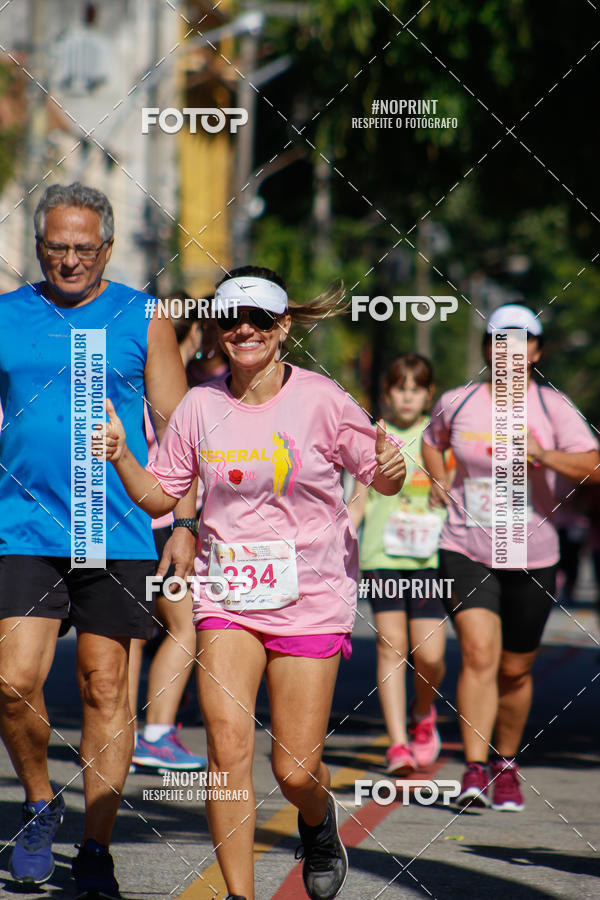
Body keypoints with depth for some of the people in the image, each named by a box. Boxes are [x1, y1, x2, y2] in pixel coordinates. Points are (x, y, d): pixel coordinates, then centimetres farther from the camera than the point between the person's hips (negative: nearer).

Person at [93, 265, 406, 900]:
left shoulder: (322, 401, -6)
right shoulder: (200, 407, 2)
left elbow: (382, 480, 4)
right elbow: (160, 495, 9)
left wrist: (391, 468, -19)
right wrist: (120, 456, -8)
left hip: (310, 598, -2)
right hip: (226, 593, 2)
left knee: (294, 771, -1)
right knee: (227, 746, -15)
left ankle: (318, 821, 36)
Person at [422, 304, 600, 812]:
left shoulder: (553, 407, -3)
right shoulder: (456, 403, 3)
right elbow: (433, 441, 26)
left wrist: (543, 454, -30)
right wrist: (439, 481, 7)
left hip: (531, 558, 0)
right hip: (466, 551, 0)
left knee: (515, 671, 10)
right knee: (479, 654, -19)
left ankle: (506, 766, 32)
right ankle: (475, 770, -23)